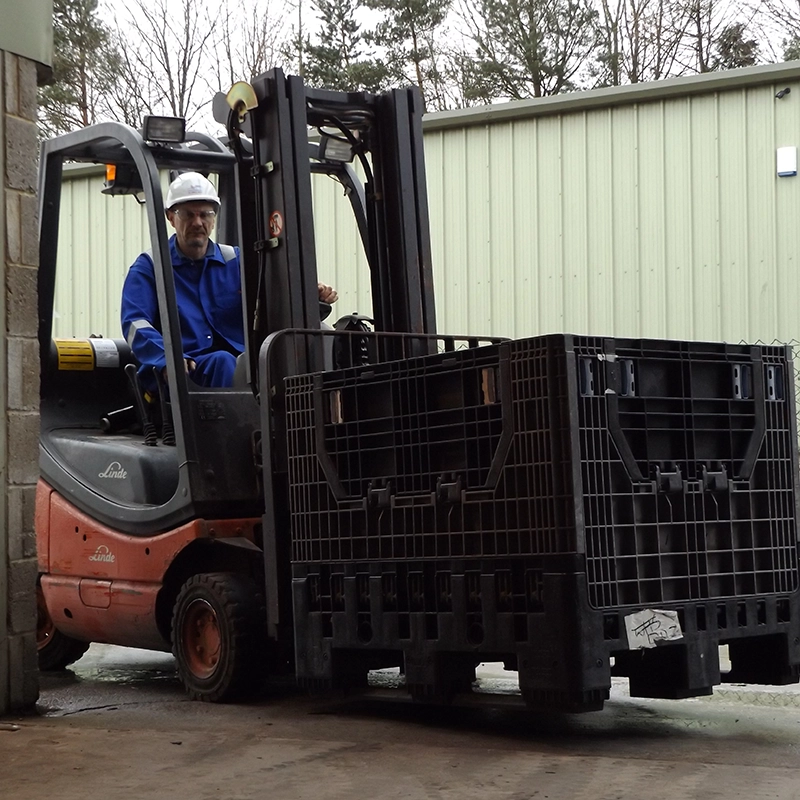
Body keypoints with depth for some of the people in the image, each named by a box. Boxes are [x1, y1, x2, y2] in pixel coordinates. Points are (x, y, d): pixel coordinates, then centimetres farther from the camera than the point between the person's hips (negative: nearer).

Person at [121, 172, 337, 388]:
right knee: (223, 361, -35)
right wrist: (168, 359, -25)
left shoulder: (236, 261, 21)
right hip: (180, 376, -3)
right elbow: (135, 323, -4)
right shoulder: (148, 267, 11)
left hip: (245, 364, 3)